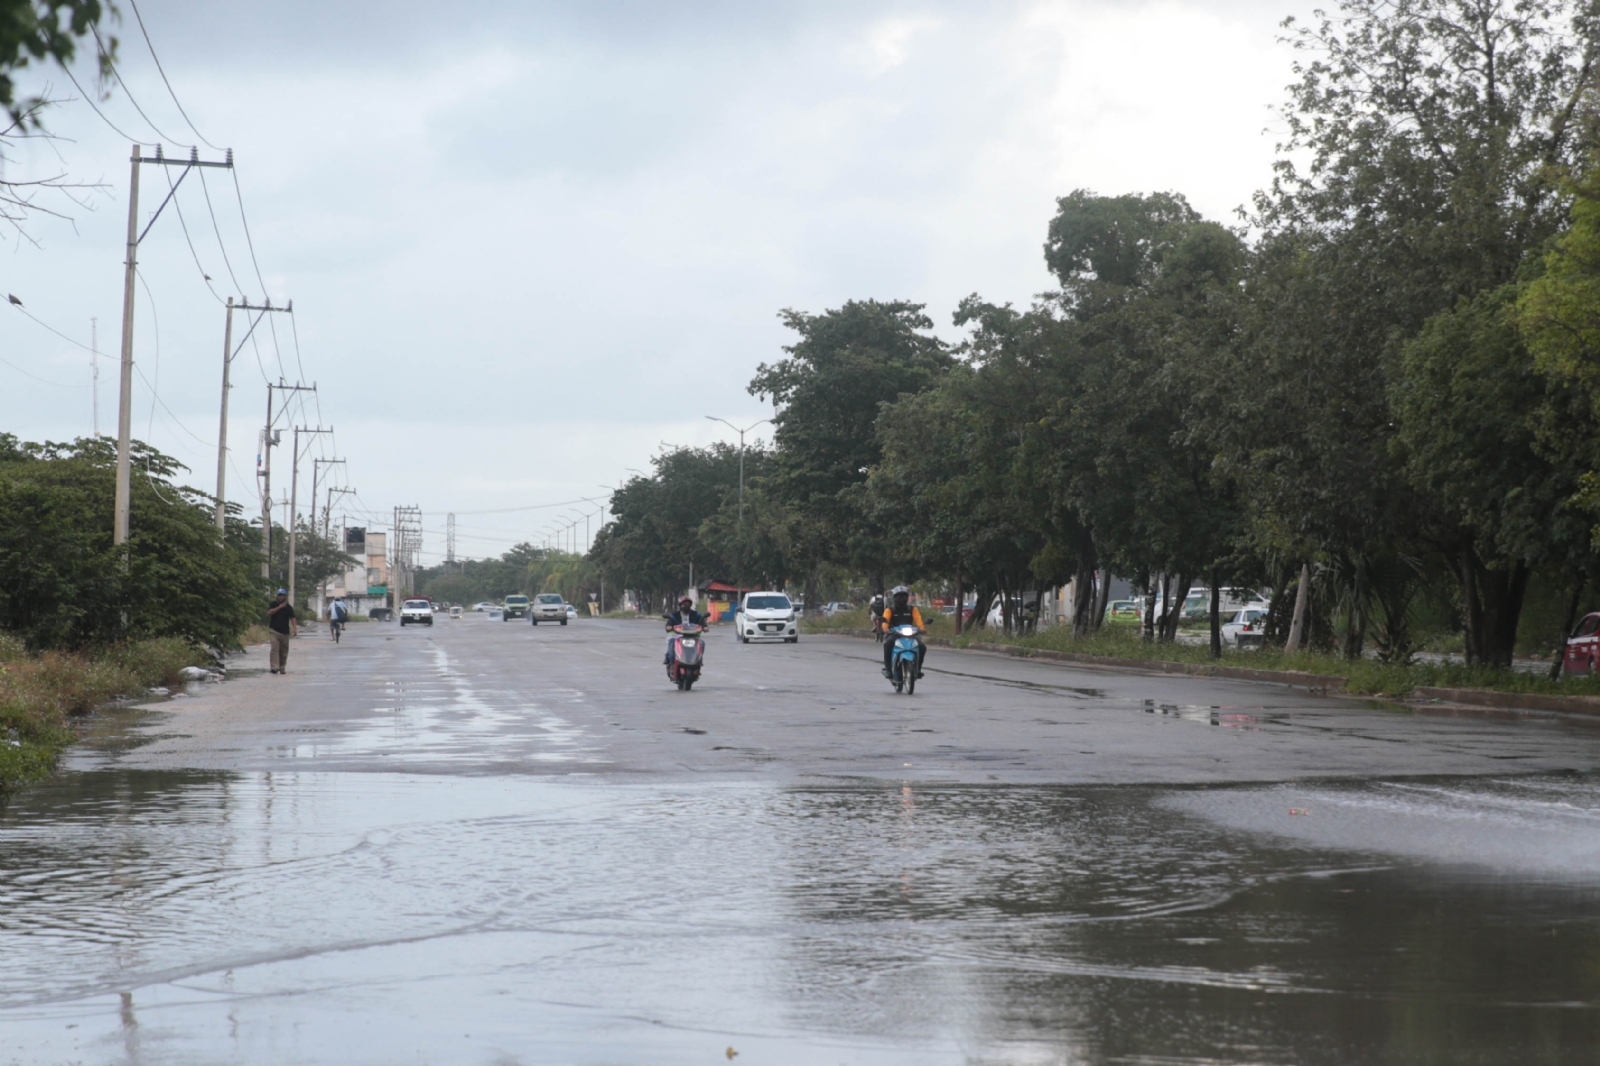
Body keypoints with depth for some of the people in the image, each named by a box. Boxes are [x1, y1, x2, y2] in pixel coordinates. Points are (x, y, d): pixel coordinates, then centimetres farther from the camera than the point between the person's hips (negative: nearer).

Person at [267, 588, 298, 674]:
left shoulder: (288, 607, 5)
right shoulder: (273, 604, 5)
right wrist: (279, 607, -17)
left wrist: (295, 629, -13)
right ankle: (274, 667, -22)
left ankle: (282, 668, 19)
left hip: (285, 632, 2)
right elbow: (269, 612, -12)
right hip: (274, 631, -2)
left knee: (284, 651, 7)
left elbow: (292, 618, -1)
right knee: (274, 649, -16)